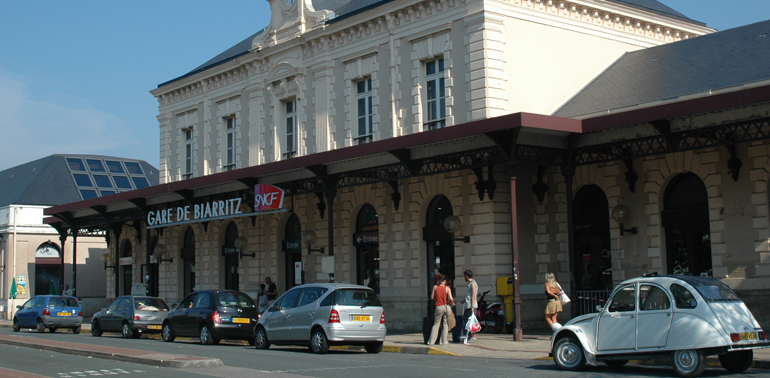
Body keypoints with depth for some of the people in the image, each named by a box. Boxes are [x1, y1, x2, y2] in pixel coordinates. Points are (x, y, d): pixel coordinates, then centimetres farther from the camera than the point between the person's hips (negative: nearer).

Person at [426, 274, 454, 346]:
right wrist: (452, 303, 10)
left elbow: (432, 297, 4)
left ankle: (431, 341, 8)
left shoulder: (435, 287, 2)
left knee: (436, 324, 10)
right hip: (447, 307, 0)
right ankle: (443, 341, 6)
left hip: (439, 307, 0)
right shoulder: (447, 288, -1)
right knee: (445, 324, 8)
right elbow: (451, 299, -10)